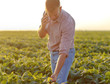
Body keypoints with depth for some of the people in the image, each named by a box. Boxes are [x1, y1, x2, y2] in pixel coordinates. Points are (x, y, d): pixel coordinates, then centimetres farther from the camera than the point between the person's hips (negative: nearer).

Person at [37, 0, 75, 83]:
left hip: (65, 54, -7)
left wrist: (55, 74, -41)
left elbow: (64, 52, -35)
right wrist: (43, 25, -30)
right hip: (54, 53, 7)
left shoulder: (68, 23, -34)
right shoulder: (47, 13, -10)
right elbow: (41, 35, -5)